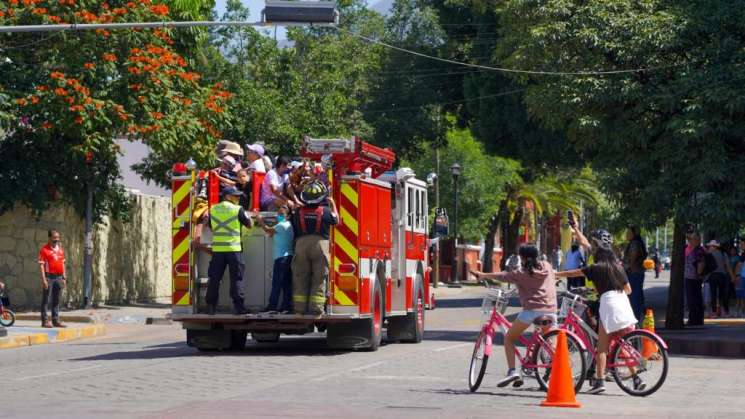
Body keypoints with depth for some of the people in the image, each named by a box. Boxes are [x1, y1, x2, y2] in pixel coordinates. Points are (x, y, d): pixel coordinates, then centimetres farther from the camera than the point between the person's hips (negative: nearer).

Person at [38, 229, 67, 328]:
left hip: (58, 277, 7)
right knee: (46, 300, -2)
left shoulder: (60, 249, 13)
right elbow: (41, 265, -11)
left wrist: (64, 278, 13)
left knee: (56, 300, 10)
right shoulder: (44, 249, -7)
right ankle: (45, 321, 0)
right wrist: (43, 279, -17)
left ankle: (56, 320, 15)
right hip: (49, 277, -6)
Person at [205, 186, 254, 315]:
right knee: (236, 278, 0)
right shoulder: (238, 209, -5)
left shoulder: (213, 209, 8)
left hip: (217, 249, 4)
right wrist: (248, 215, 22)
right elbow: (249, 224, 4)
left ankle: (211, 306, 7)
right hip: (233, 248, -4)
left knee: (214, 278, 7)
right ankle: (238, 306, -4)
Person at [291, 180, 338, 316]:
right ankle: (316, 309, -3)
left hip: (301, 244, 2)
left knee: (300, 279, 7)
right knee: (319, 280, 2)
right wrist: (333, 204, 32)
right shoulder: (325, 211, 0)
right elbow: (336, 220, 18)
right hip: (320, 244, -2)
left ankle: (300, 309, 5)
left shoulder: (299, 212, 6)